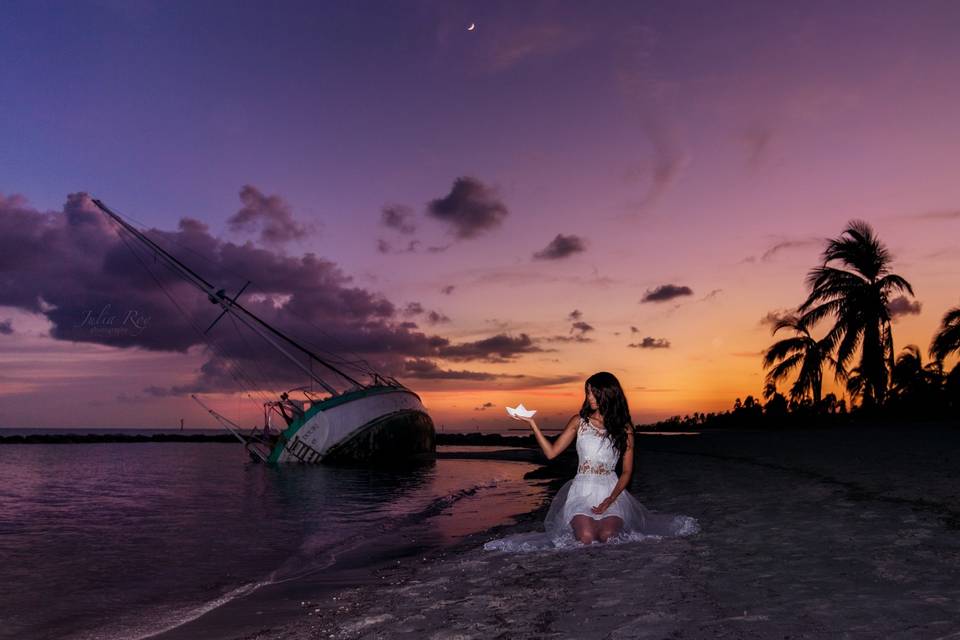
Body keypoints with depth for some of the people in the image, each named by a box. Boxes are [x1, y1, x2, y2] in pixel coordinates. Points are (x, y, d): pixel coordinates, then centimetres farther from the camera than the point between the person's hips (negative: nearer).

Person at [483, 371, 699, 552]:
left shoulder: (624, 428, 4)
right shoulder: (579, 421, 5)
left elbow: (627, 471, 5)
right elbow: (551, 452, 1)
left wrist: (610, 499, -11)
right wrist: (532, 424, -9)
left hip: (611, 490, 1)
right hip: (583, 489, -1)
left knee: (607, 536, -26)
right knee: (586, 537, -27)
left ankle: (609, 518, 10)